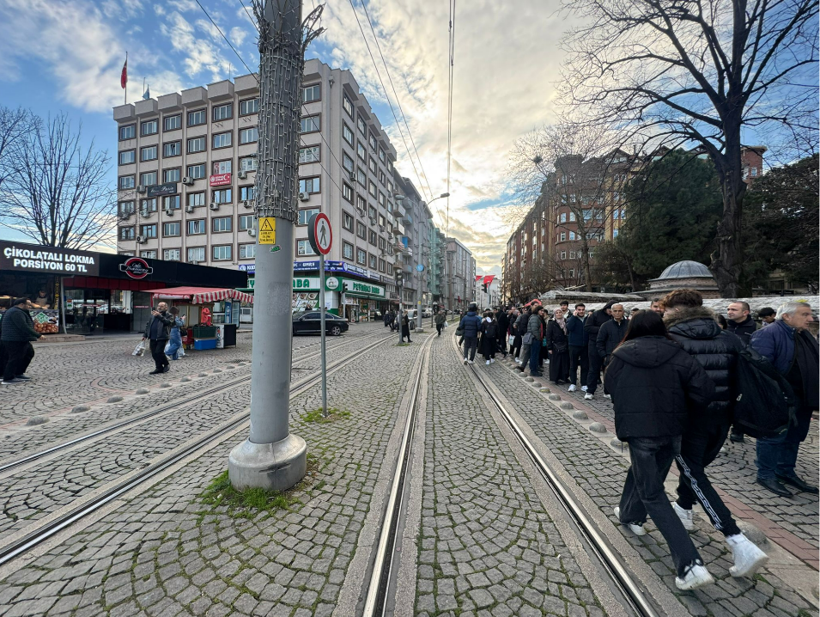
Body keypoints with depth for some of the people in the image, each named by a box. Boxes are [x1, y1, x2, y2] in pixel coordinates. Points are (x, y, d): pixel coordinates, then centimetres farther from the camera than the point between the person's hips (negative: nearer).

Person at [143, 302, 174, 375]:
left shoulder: (168, 315, -2)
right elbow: (148, 325, 21)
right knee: (154, 354, 7)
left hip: (162, 337, -6)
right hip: (153, 338, 6)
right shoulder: (153, 315, 16)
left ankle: (166, 364, 11)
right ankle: (159, 368, 17)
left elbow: (168, 322, -22)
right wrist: (145, 335, 16)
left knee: (159, 352, -12)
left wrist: (159, 316, -26)